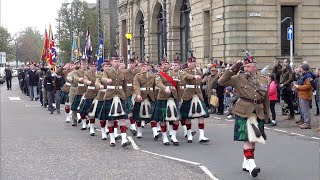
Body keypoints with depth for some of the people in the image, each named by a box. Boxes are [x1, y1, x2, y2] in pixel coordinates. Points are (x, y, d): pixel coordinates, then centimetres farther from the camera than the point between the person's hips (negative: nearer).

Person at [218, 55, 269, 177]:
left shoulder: (263, 81, 9)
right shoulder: (239, 78, -1)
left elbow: (266, 99, 16)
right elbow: (222, 82, -6)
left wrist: (266, 114, 14)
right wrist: (232, 70, -10)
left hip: (258, 114, 4)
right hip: (243, 113, -4)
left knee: (254, 139, 10)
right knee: (247, 138, -13)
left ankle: (246, 162, 24)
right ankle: (251, 164, -17)